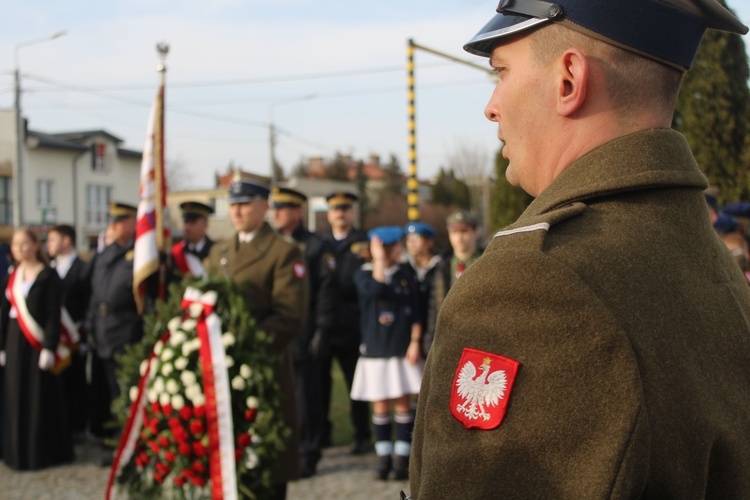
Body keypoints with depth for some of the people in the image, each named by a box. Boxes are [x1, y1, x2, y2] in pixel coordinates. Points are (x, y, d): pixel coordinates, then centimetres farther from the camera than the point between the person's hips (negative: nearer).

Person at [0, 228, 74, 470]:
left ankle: (43, 452, 7)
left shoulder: (48, 276, -6)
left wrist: (49, 348, -17)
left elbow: (53, 315, -11)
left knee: (40, 397, -1)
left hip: (37, 344, -6)